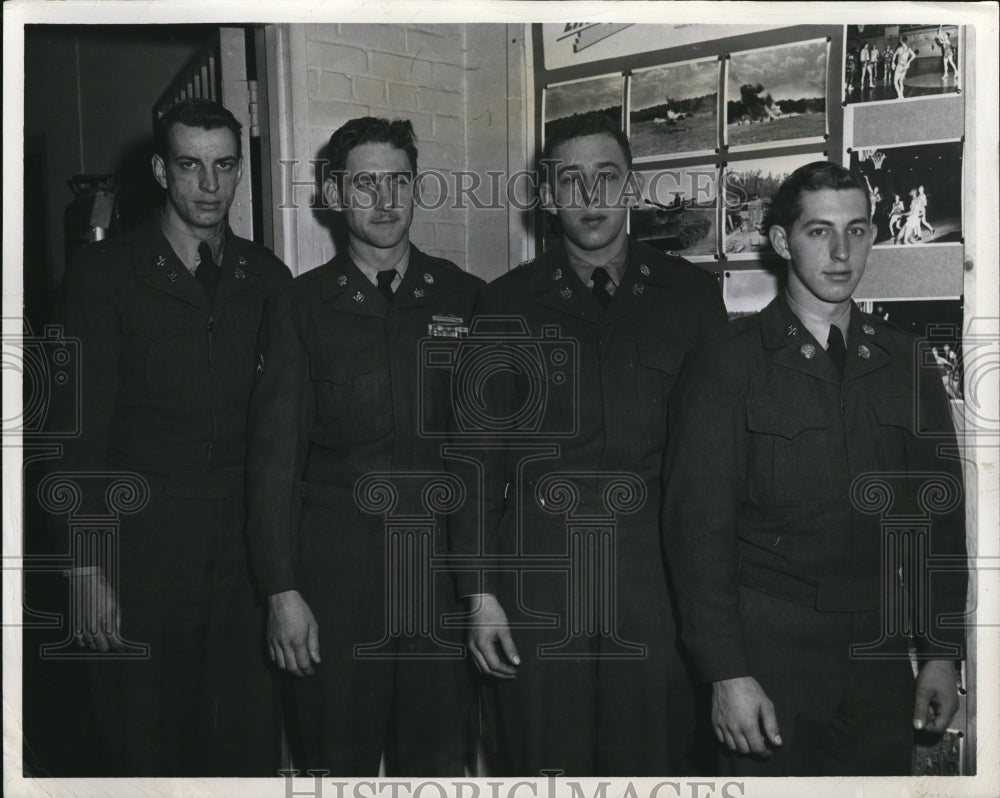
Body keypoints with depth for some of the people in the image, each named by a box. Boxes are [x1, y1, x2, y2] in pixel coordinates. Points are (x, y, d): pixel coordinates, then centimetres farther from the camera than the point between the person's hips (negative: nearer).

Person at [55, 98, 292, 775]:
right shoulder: (104, 273, 0)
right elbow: (82, 429, -3)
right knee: (150, 747, 7)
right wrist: (88, 566, -8)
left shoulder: (267, 277, 9)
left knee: (251, 739, 7)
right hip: (145, 547, -2)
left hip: (247, 543, 3)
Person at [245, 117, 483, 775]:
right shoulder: (301, 307, 4)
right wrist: (282, 590, -5)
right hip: (337, 567, -1)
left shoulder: (464, 298, 7)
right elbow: (275, 457, 1)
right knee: (338, 762, 6)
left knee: (440, 759, 6)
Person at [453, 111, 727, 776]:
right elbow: (482, 451, 5)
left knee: (655, 761, 6)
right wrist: (480, 591, 0)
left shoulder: (691, 293, 7)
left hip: (658, 566, 0)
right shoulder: (509, 302, 6)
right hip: (539, 565, 0)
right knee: (542, 764, 8)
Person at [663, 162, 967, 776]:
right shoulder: (727, 363, -4)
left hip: (880, 655, 4)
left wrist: (942, 654, 6)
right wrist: (727, 674, -12)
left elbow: (939, 514, 11)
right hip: (769, 650, -3)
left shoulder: (904, 364, 9)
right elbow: (699, 526, -8)